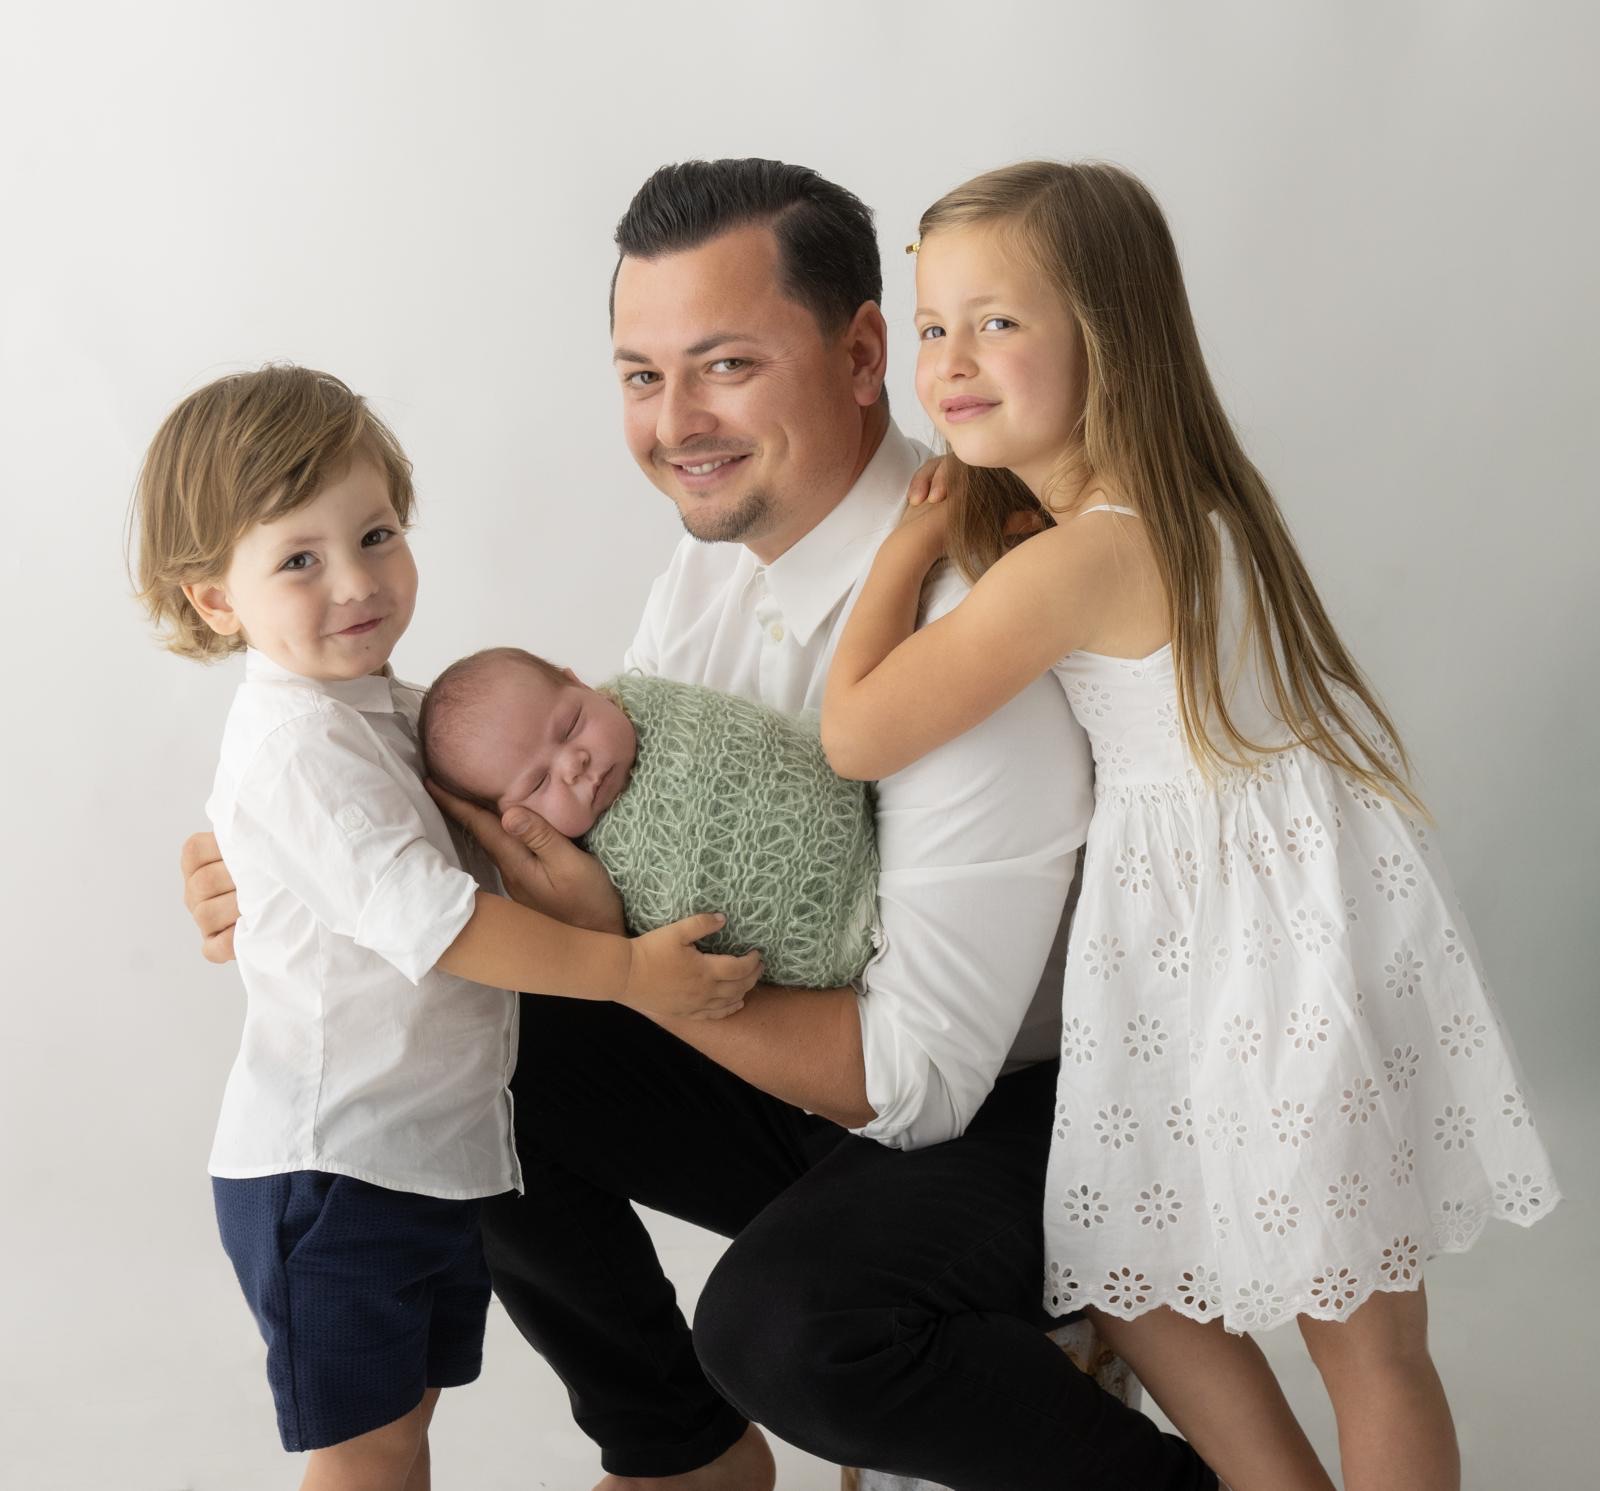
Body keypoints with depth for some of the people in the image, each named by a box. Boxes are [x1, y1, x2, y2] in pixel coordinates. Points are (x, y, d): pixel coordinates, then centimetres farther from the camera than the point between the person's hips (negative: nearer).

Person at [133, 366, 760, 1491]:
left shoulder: (385, 710, 9)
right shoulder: (296, 742, -21)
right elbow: (425, 915, -29)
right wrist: (629, 970, -28)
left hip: (433, 1148, 9)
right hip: (330, 1166, -9)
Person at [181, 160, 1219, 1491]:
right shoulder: (720, 558, -2)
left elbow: (915, 1078, -29)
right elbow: (577, 817, 6)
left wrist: (620, 953, -26)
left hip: (1019, 1115, -8)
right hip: (818, 1064, 8)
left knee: (785, 1320, -34)